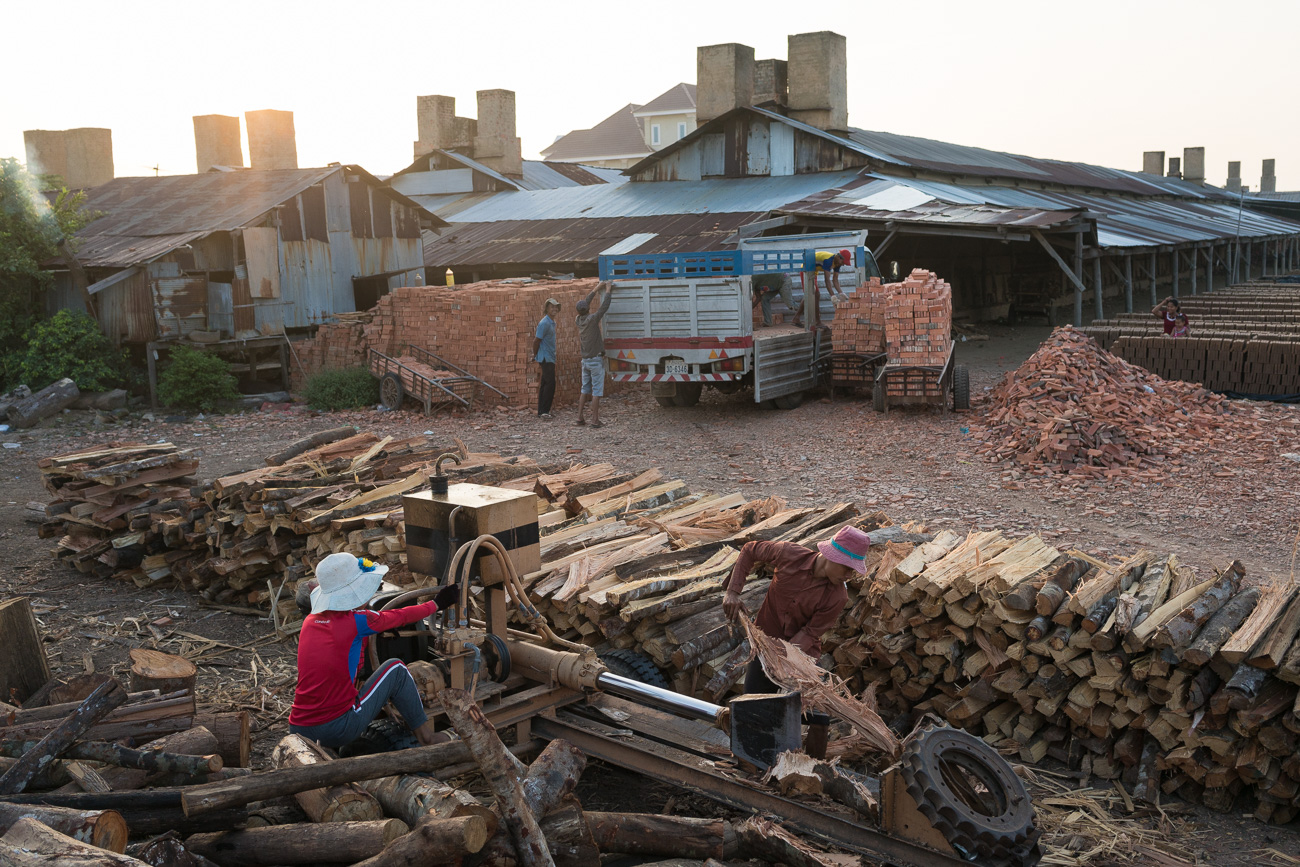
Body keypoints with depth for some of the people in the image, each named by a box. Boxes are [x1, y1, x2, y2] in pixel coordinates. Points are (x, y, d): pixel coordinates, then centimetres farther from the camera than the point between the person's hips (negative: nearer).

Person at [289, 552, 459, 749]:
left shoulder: (310, 621, 6)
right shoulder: (357, 621, -11)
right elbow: (401, 616, 6)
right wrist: (437, 604, 23)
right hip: (337, 730, -7)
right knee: (395, 669, 9)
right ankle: (425, 735, 16)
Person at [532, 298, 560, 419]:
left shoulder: (552, 323, 15)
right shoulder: (544, 323, -16)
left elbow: (536, 338, 24)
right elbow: (536, 341, -14)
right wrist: (535, 354, -1)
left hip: (550, 358, 9)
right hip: (546, 358, -9)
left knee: (544, 384, 10)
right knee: (550, 383, -12)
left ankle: (541, 411, 13)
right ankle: (544, 411, -10)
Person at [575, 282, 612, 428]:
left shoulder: (580, 320, 5)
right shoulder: (592, 319, -14)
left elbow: (586, 303, 18)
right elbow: (604, 307, -11)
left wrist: (596, 289, 23)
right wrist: (607, 291, 3)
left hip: (585, 360, 7)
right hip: (596, 360, -7)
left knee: (585, 390, 14)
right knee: (596, 391, -4)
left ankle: (580, 418, 14)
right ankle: (595, 420, -5)